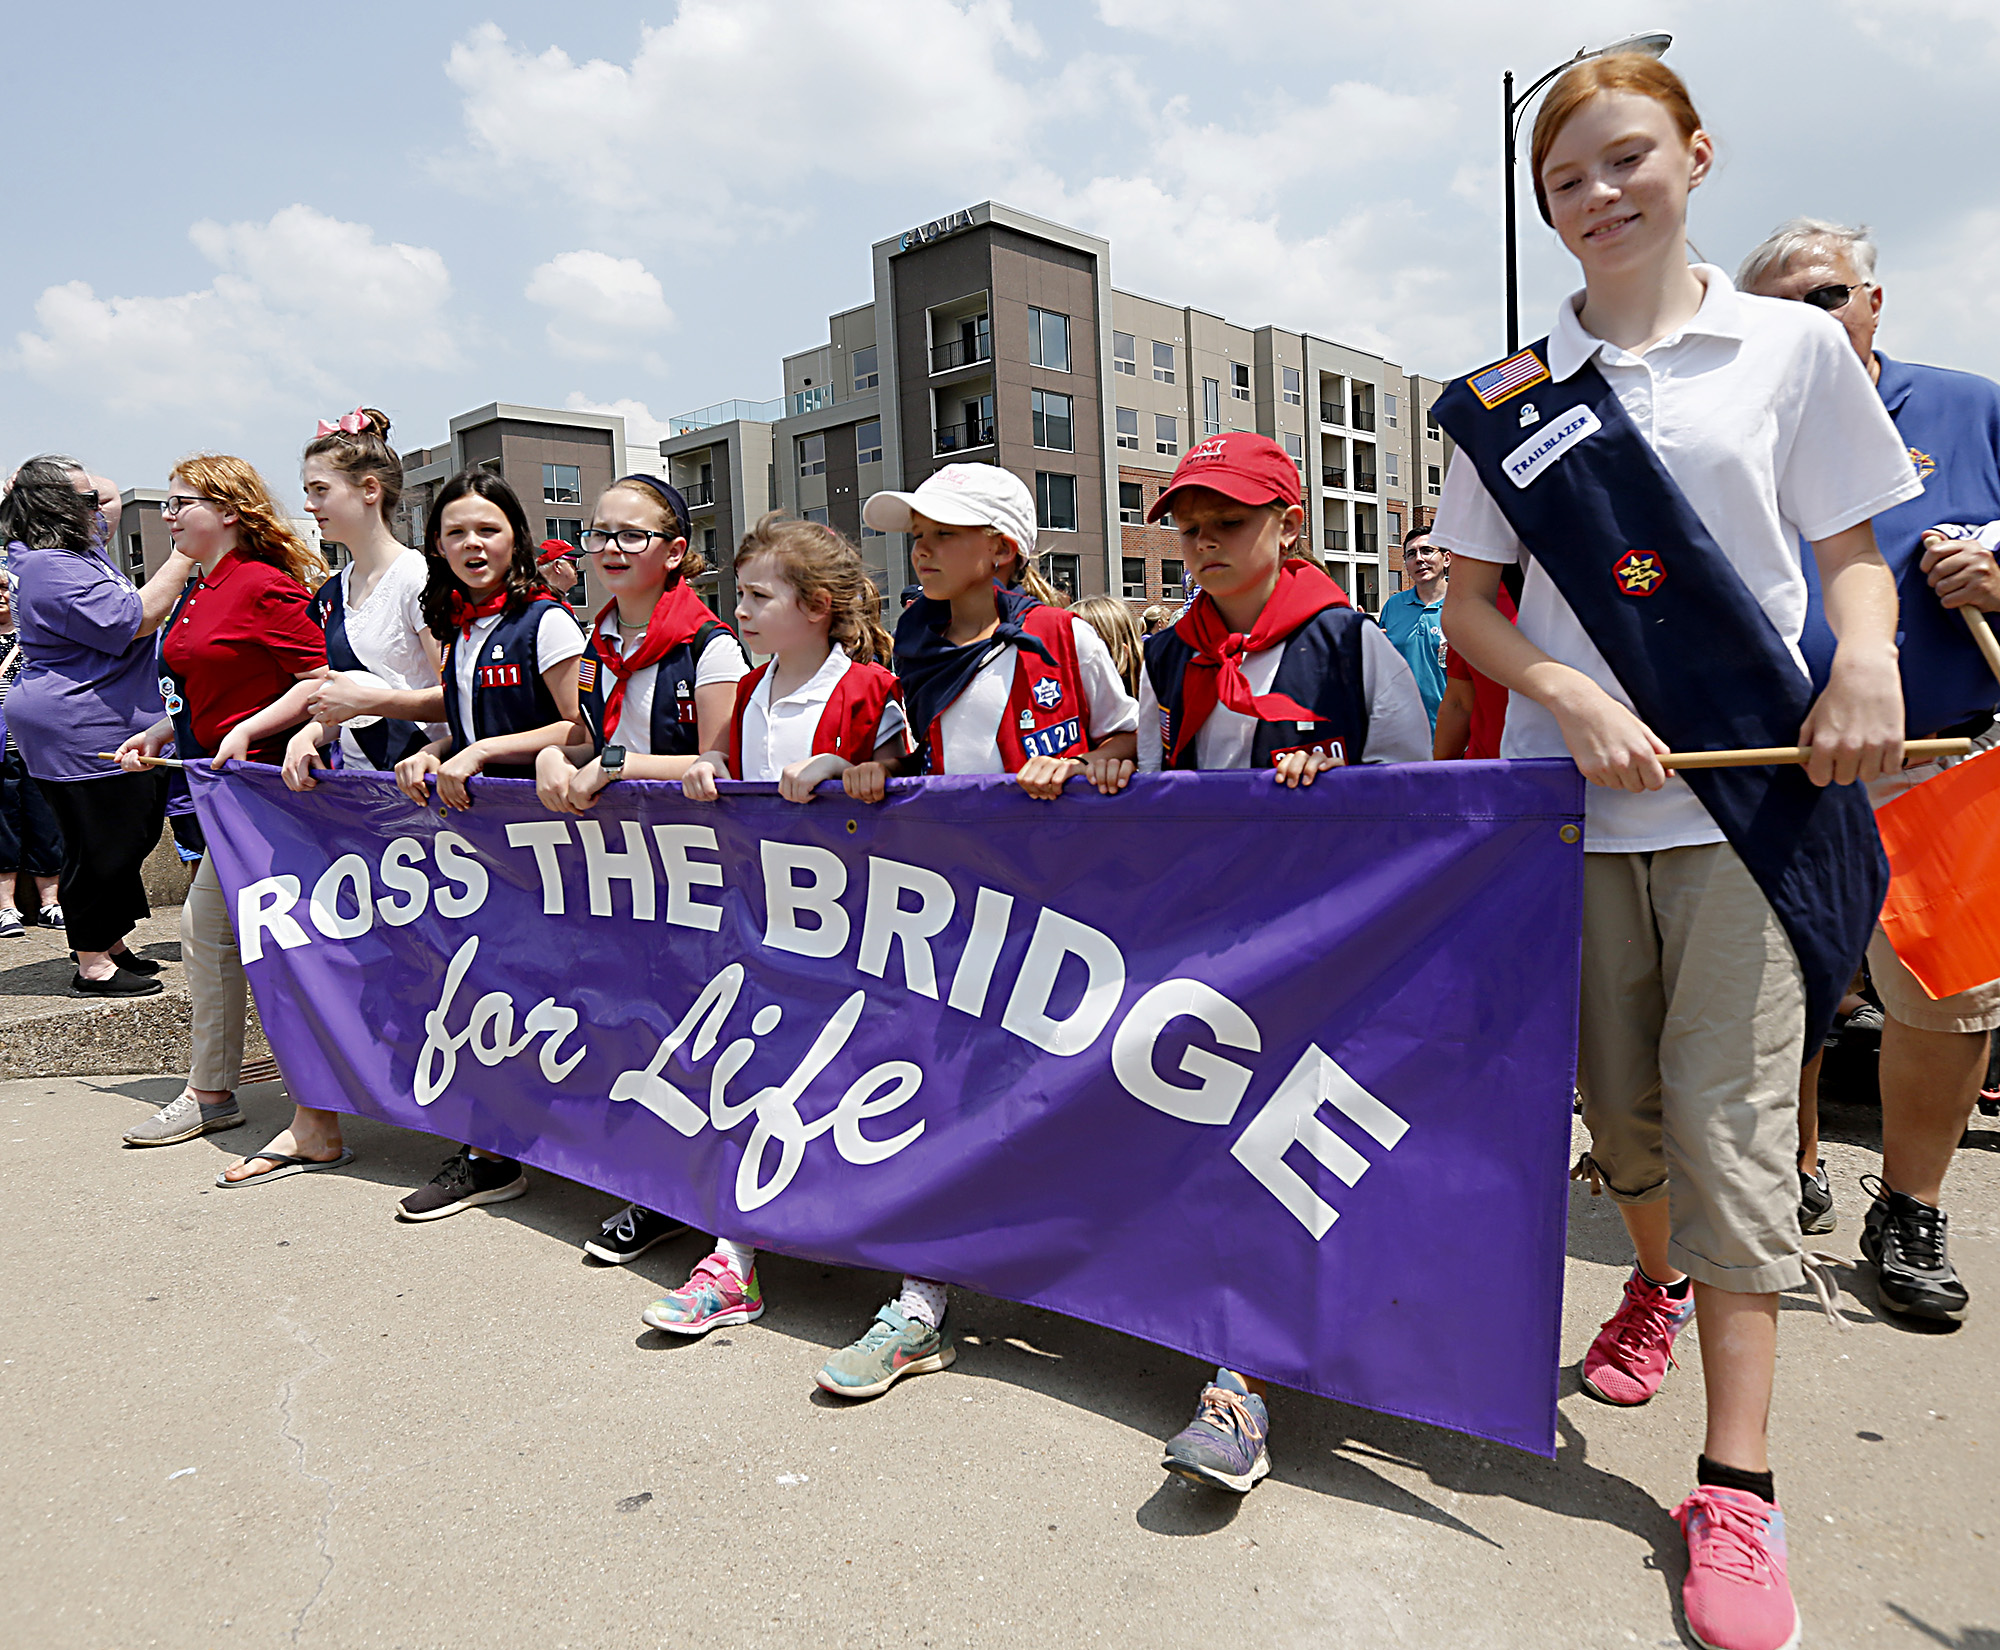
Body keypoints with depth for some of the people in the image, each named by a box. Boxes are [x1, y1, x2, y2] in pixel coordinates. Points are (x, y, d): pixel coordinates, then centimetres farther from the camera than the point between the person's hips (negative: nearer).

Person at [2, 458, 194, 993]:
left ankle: (112, 944, 26)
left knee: (127, 838, 15)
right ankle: (93, 966, 6)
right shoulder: (53, 571, -17)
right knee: (101, 847, -4)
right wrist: (185, 557, -20)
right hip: (81, 734, -11)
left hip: (114, 727, 11)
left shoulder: (77, 549, 14)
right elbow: (136, 620, -23)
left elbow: (112, 495, 29)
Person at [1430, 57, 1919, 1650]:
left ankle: (1738, 1486, 5)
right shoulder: (1509, 396, 7)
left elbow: (1852, 552, 9)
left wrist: (1869, 658, -13)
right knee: (1620, 1094, 11)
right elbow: (1470, 607, 5)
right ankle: (1657, 1282, 42)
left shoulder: (1795, 344, 6)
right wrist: (1579, 703, -11)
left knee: (1731, 1113, -5)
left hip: (1752, 783, -1)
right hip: (1573, 793, 2)